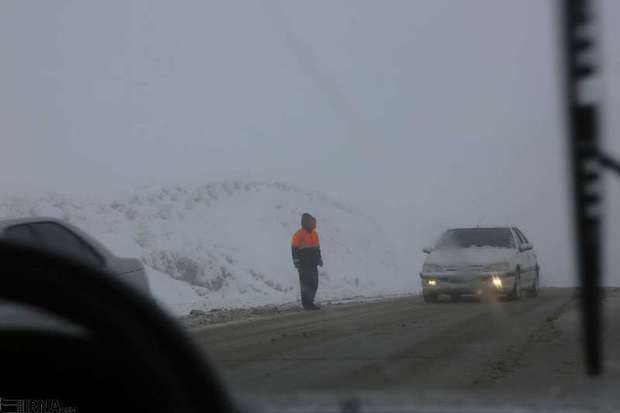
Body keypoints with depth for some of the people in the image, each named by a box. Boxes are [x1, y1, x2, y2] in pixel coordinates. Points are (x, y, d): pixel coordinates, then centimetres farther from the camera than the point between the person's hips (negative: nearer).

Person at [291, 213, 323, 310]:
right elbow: (295, 249, -12)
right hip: (304, 265, -8)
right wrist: (296, 262, -16)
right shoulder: (299, 234, -11)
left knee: (314, 283, 9)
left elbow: (317, 248, 25)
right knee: (306, 283, -6)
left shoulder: (314, 233, 14)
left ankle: (310, 302, 19)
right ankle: (306, 303, -1)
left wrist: (319, 258, 24)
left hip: (313, 264, 8)